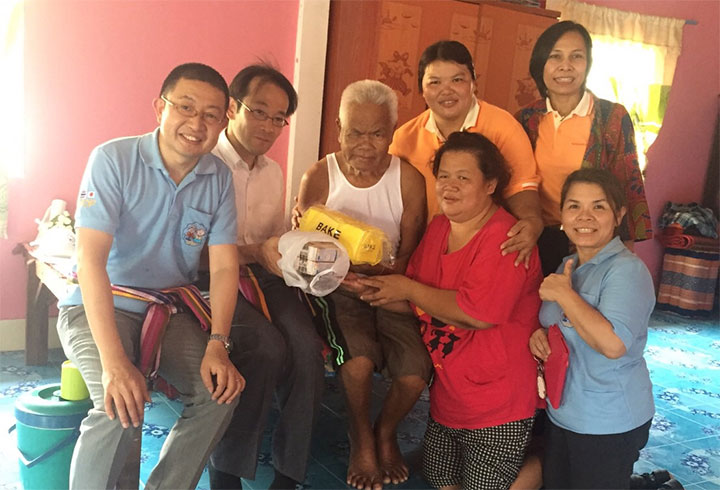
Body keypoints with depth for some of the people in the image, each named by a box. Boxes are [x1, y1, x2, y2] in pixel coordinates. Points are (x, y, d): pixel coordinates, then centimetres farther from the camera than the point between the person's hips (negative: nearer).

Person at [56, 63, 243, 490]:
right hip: (99, 306, -4)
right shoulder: (113, 159, -15)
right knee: (122, 405, -28)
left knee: (221, 390, -17)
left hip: (171, 309, 4)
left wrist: (217, 345, -18)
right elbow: (91, 259, -23)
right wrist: (113, 362, -32)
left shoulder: (219, 178, -2)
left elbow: (224, 267, -3)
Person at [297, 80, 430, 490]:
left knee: (416, 372, -20)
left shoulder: (409, 179, -4)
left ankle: (386, 432, 18)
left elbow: (411, 254, -3)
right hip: (338, 288, -1)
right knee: (359, 360, -28)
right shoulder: (319, 177, -5)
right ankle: (362, 438, 7)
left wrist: (384, 275, -23)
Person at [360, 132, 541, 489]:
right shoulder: (439, 226, 4)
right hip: (447, 394, 7)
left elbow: (478, 313, -28)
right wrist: (373, 290, -8)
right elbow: (418, 302, 9)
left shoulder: (504, 238, -19)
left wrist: (407, 288, -20)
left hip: (497, 404, -7)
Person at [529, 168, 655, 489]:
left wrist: (564, 294, -24)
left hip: (610, 424, -8)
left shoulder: (627, 270, -18)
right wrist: (539, 335, -1)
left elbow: (613, 343, -31)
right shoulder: (568, 266, 6)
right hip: (562, 412, 8)